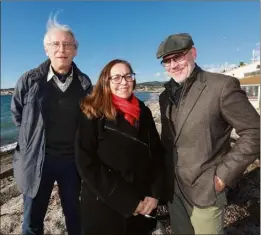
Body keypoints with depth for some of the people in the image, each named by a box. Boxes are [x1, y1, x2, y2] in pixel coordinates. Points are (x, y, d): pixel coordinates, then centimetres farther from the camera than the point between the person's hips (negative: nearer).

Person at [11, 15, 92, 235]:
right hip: (37, 159, 0)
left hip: (73, 159, 1)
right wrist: (35, 134, 9)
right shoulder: (30, 80, -8)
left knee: (74, 216, 21)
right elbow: (17, 114, 9)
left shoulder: (84, 83, -4)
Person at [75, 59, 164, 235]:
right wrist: (127, 201, -17)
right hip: (104, 208, -4)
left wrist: (155, 194, -7)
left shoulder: (144, 112, 3)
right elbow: (86, 163, -16)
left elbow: (157, 154, 5)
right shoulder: (93, 115, -10)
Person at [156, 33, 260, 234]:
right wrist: (164, 171, 7)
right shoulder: (166, 95, 5)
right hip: (172, 188, 6)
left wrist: (224, 175, -15)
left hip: (205, 189, -5)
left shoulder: (222, 86, -14)